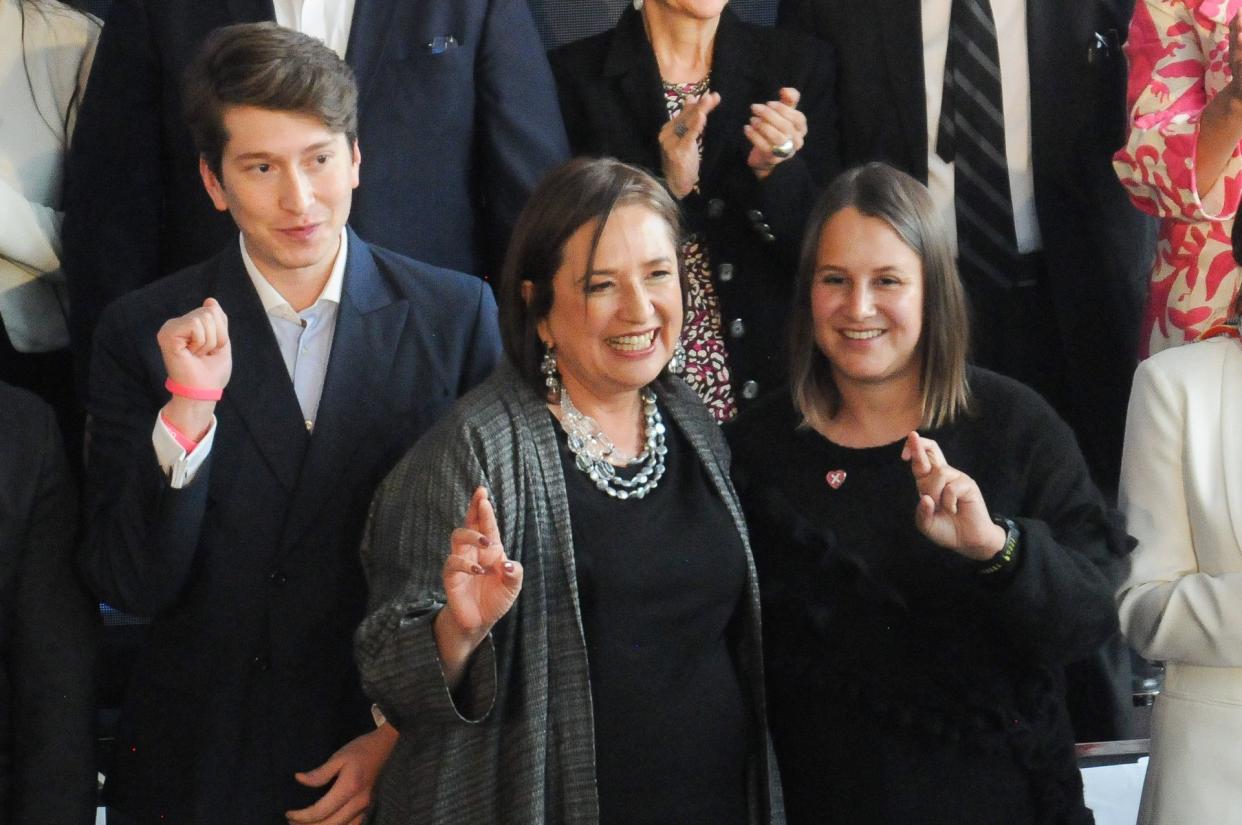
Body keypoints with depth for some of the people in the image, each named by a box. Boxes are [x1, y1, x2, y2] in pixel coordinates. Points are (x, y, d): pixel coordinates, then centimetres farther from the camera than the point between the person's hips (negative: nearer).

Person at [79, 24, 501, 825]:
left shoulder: (458, 314, -6)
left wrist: (406, 732, -6)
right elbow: (130, 588, -10)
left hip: (405, 760, 0)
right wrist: (188, 409, -22)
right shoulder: (143, 333, -6)